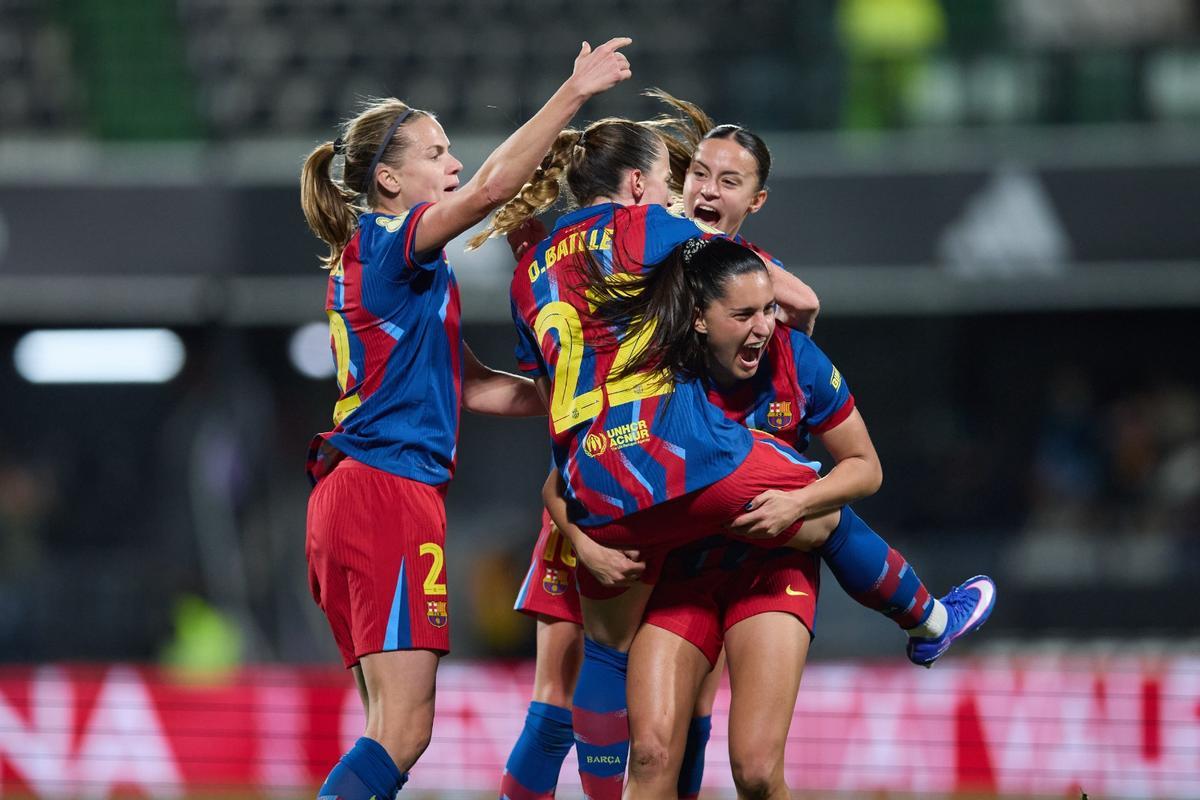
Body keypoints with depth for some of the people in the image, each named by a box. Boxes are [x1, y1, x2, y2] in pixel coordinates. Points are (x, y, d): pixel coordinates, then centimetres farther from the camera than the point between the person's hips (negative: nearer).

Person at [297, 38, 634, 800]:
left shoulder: (401, 270, 23)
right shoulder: (391, 243, -6)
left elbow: (474, 387, 23)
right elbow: (491, 186, -22)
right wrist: (575, 93, -19)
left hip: (352, 498, 10)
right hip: (391, 489, -10)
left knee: (395, 730, 6)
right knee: (403, 731, -15)